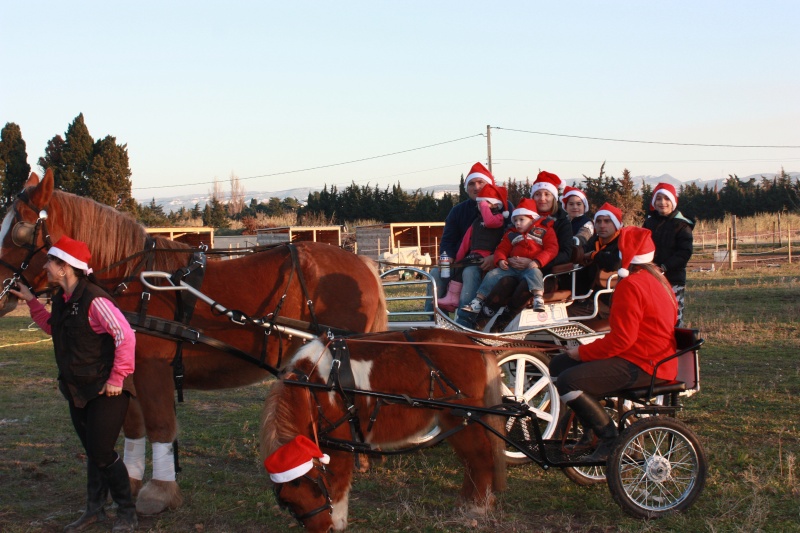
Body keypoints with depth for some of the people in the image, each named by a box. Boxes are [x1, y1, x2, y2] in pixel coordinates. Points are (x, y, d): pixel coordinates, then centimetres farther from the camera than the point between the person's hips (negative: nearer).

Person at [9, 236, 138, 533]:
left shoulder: (94, 300, -22)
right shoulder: (61, 299, 5)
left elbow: (125, 336, -25)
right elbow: (54, 328, 26)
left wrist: (117, 378, -20)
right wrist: (31, 301, 19)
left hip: (104, 391, -8)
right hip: (77, 390, 8)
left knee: (102, 454, -4)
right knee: (92, 452, 18)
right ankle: (94, 509, 31)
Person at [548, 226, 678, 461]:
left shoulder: (631, 285, -19)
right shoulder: (655, 277, 14)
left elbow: (622, 338, -25)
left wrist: (583, 351, -12)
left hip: (641, 365, -11)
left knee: (568, 381, -24)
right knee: (559, 364, 12)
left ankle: (611, 438, -9)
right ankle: (590, 432, 19)